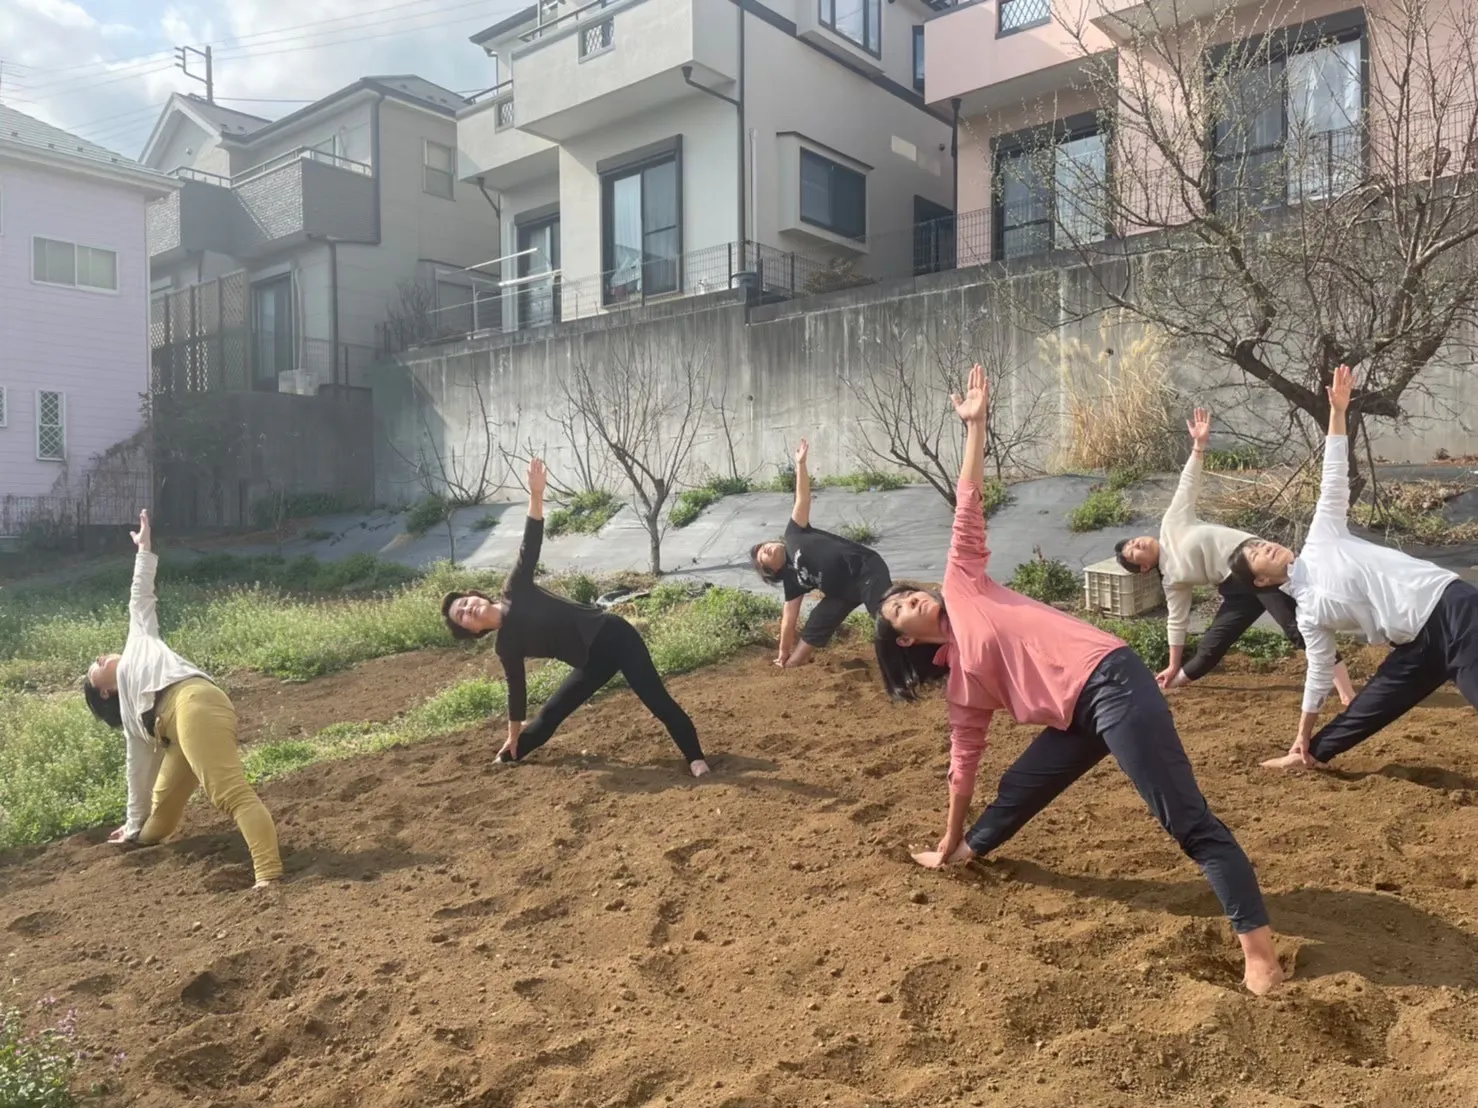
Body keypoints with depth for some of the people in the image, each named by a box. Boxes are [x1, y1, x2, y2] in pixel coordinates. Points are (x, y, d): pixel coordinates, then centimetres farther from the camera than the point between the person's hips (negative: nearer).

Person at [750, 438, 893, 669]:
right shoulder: (792, 580, 17)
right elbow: (789, 618, 19)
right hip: (845, 592, 6)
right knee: (813, 629, 8)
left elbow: (803, 500, 8)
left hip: (865, 569, -6)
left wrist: (800, 463, 3)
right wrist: (784, 653, 18)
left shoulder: (793, 535, 11)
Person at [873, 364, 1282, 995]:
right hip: (1080, 719, 7)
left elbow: (967, 507, 10)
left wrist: (975, 425, 8)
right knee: (1018, 789, 22)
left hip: (1111, 681, -7)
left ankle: (1258, 944, -10)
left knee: (1186, 821, -11)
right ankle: (972, 850, 52)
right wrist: (949, 845, 31)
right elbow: (964, 762, 25)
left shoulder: (961, 584, 9)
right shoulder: (958, 680, 18)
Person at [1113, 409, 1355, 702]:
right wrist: (1174, 667, 17)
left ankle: (1345, 689, -20)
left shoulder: (1172, 523, 9)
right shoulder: (1171, 579, 13)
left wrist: (1199, 443, -4)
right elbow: (1177, 621, 17)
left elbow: (1188, 483, 8)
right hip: (1237, 585, 4)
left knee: (1296, 624, -17)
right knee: (1212, 644, 4)